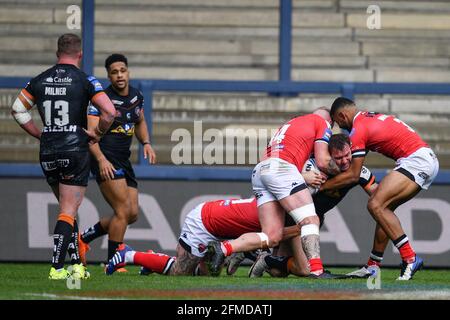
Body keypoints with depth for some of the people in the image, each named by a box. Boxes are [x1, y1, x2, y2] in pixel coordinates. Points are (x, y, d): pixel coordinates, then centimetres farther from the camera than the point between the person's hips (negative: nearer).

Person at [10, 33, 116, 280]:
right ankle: (56, 267, -11)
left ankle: (77, 263, 17)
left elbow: (17, 110, 10)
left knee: (68, 209, 18)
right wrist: (97, 133, 2)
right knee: (68, 213, -2)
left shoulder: (39, 81, 7)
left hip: (48, 154, 4)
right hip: (75, 152, -4)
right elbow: (109, 112, -15)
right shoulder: (85, 81, -6)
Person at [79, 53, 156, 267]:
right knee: (124, 209, -15)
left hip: (123, 161, 8)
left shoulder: (136, 96, 10)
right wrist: (101, 160, -31)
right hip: (106, 161, -8)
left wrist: (146, 143, 10)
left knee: (132, 214, 4)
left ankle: (84, 238, 18)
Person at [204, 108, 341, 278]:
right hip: (281, 168, -7)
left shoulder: (291, 123, 37)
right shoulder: (322, 123, 16)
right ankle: (316, 269, -24)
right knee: (310, 220, -9)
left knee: (272, 237, 2)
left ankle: (223, 248, -9)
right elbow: (323, 162, 7)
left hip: (260, 170, 7)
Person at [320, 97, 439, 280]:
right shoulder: (371, 117, 20)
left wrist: (322, 186, 0)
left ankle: (410, 258, -18)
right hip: (429, 160, 10)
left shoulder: (358, 130, -8)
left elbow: (353, 175, -8)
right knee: (383, 208, 13)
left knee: (376, 205, -15)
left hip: (417, 160, -10)